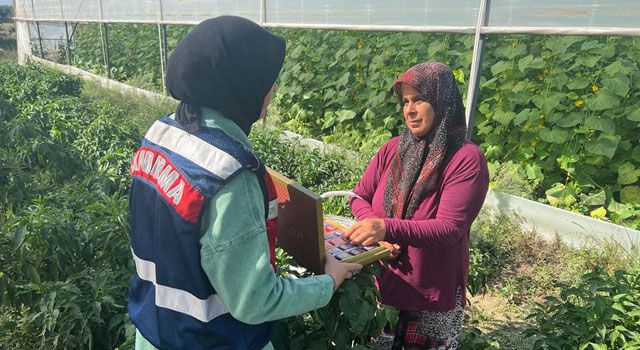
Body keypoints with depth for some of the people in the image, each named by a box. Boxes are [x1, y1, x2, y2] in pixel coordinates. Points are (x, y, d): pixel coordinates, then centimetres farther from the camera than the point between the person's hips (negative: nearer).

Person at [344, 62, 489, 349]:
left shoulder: (467, 159, -16)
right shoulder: (394, 149, -2)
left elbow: (450, 228, -24)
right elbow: (359, 196, 3)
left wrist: (388, 228, -38)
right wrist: (376, 234, -17)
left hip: (433, 294, -4)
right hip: (382, 283, 4)